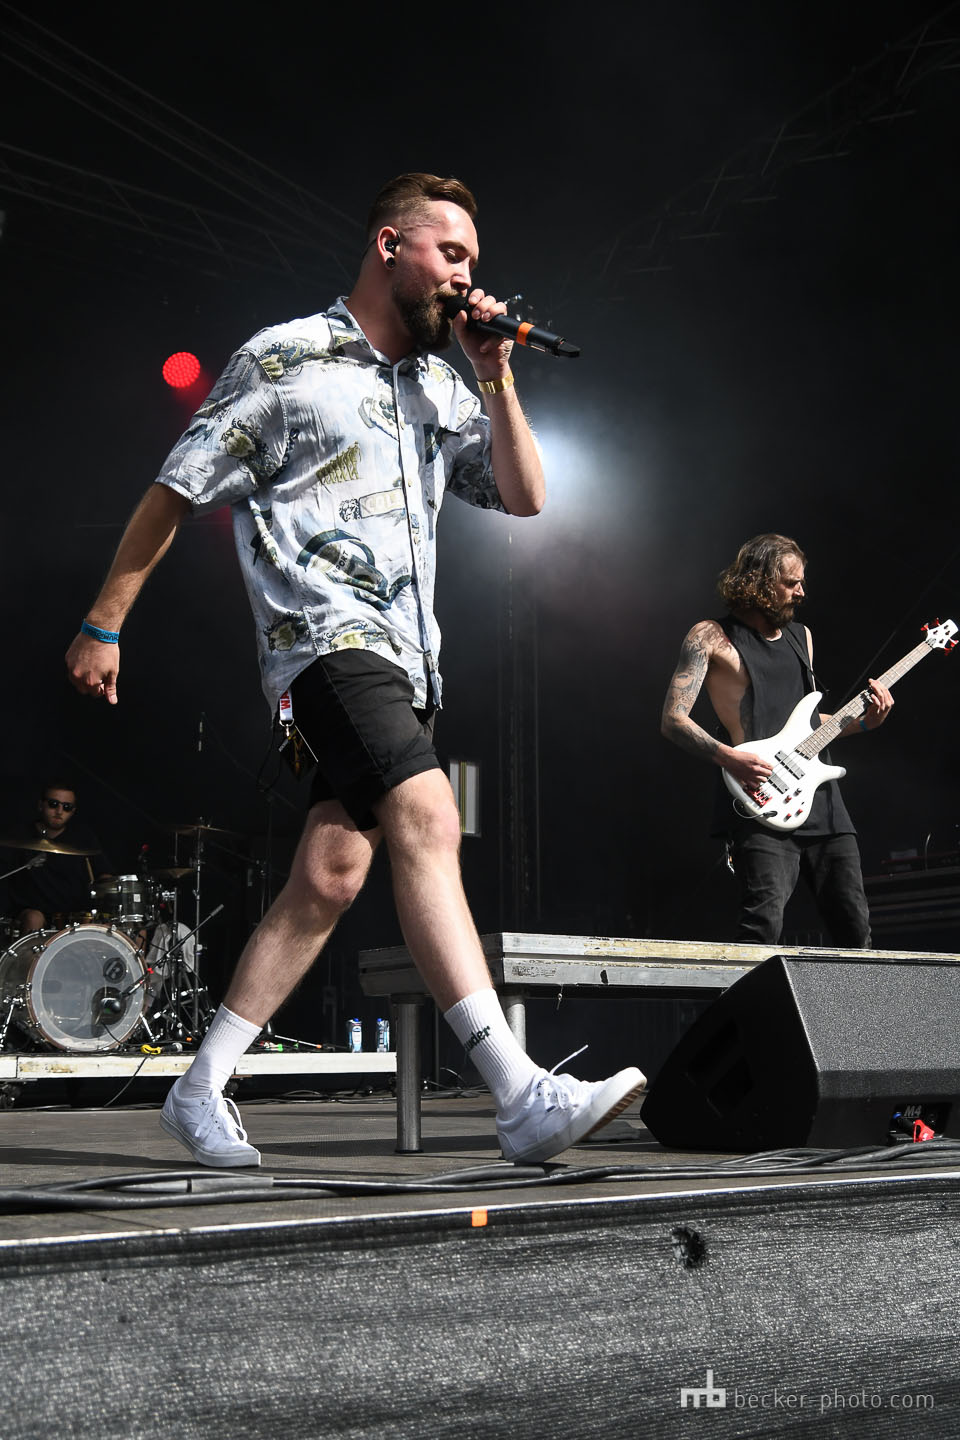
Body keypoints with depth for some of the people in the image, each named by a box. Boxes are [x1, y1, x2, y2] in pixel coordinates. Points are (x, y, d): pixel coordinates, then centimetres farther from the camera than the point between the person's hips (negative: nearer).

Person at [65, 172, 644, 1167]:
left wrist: (496, 378, 7)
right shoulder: (285, 360, 2)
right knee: (428, 817, -26)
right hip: (327, 637, -7)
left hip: (404, 659, 8)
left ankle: (201, 1090, 14)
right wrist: (103, 626, 4)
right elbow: (176, 492, 4)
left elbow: (524, 496, 17)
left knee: (330, 876, 2)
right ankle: (523, 1100, -31)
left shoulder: (440, 389, 21)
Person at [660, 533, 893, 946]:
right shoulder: (712, 637, 1)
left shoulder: (801, 636, 21)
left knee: (855, 926, 5)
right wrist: (728, 757, -21)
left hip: (821, 797, 6)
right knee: (764, 924, -21)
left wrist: (862, 722, 14)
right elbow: (673, 719, -7)